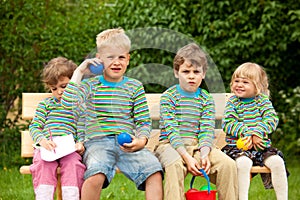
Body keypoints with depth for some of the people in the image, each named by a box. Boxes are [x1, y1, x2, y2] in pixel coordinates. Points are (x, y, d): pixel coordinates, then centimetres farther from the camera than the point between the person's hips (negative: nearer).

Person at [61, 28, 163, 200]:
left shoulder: (135, 87, 14)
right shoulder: (91, 85, 9)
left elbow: (144, 121, 10)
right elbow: (68, 102, -10)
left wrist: (141, 141, -11)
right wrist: (79, 72, -1)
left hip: (128, 144, 2)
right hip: (98, 142, -2)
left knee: (155, 173, -25)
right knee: (96, 177, -34)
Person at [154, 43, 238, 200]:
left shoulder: (206, 99, 10)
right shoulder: (168, 97, -1)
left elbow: (207, 130, 1)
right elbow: (171, 130, -10)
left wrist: (204, 154, -20)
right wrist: (186, 157, -23)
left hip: (197, 146, 4)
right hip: (171, 145, -3)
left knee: (227, 164, -19)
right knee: (175, 165, -38)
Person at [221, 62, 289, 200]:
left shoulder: (262, 100, 8)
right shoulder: (232, 102, 5)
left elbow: (272, 119, -5)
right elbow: (228, 124, -7)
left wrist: (257, 133, -21)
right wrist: (247, 133, -20)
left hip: (261, 146, 2)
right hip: (237, 146, -2)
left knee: (277, 162, -22)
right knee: (243, 162, -33)